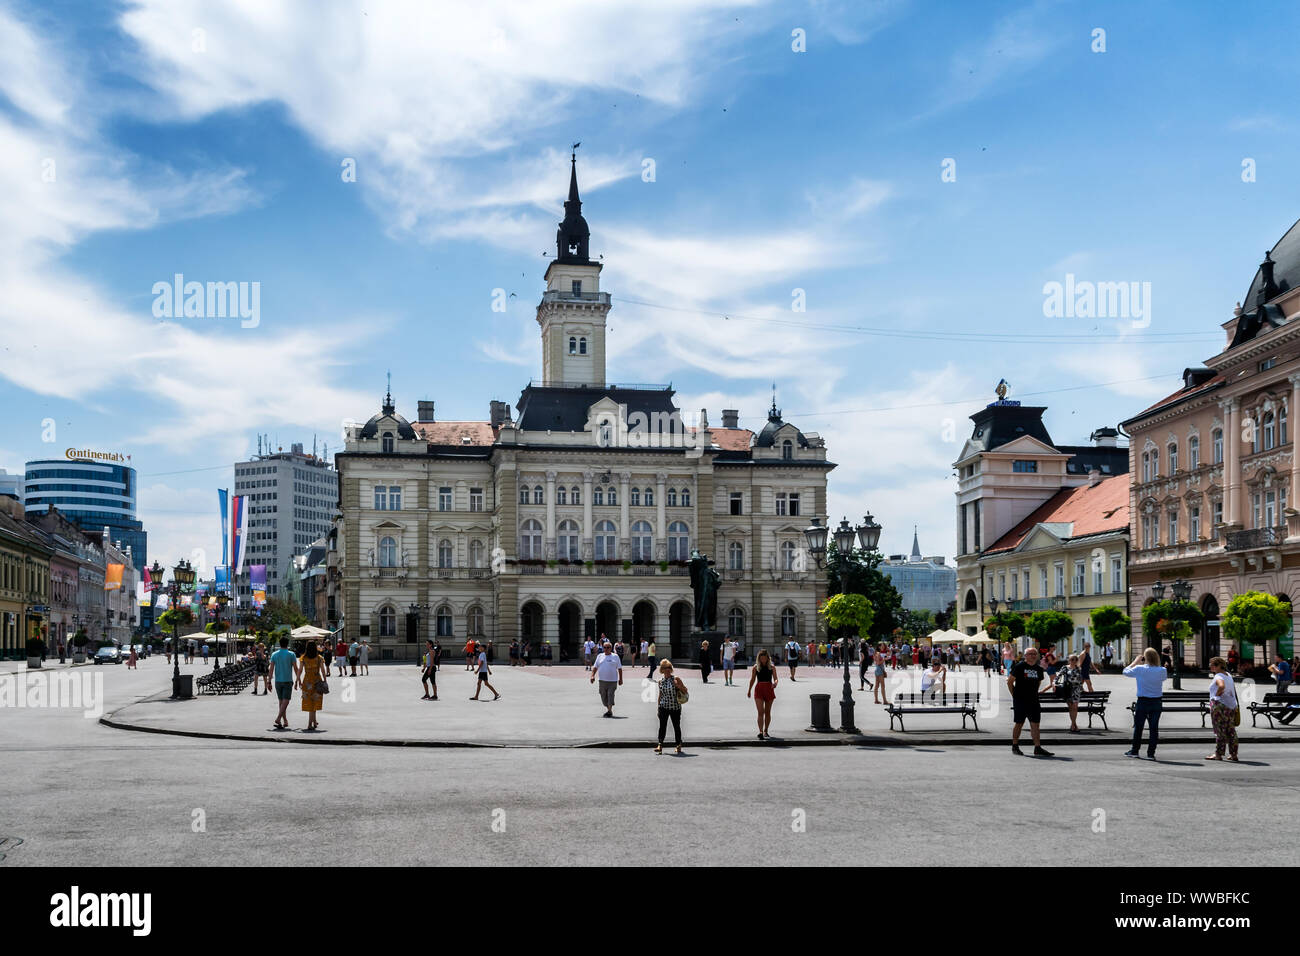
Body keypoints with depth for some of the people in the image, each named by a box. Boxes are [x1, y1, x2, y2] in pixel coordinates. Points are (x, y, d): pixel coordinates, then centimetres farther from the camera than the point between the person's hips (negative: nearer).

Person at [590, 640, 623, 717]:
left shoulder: (615, 656, 4)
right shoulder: (600, 656, 11)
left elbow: (619, 668, 6)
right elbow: (595, 667, 10)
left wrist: (620, 679, 3)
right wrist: (592, 676, -3)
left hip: (612, 681, -3)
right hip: (602, 680, 3)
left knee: (610, 695, -10)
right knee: (603, 696, 6)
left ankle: (609, 711, -7)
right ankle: (608, 709, 21)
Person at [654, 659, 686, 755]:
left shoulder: (676, 679, -3)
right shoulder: (661, 681, 6)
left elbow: (685, 691, 3)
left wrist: (679, 686, -19)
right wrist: (658, 708, 14)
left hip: (675, 707, -2)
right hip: (663, 707, 2)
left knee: (676, 726, 6)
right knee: (662, 726, -10)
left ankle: (679, 745, 19)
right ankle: (660, 745, -14)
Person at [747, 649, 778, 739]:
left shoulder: (772, 667, 2)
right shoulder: (755, 667, 3)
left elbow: (775, 678, -2)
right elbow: (752, 679, 13)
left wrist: (775, 683, -26)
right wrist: (749, 690, 20)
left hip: (769, 689, 1)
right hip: (759, 689, -1)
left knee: (767, 712, 11)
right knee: (761, 712, -13)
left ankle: (765, 731, 27)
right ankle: (761, 732, -21)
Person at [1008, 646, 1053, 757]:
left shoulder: (1039, 669, 10)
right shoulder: (1019, 666, -6)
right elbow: (1009, 682, -2)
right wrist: (1014, 695, -1)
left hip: (1033, 701, 5)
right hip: (1020, 701, -5)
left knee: (1035, 724, 0)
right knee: (1019, 723, 2)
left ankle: (1038, 748, -1)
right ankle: (1015, 746, 15)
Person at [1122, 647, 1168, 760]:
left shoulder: (1139, 669, -12)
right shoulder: (1162, 671, -7)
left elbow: (1126, 671, 4)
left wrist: (1135, 662, 14)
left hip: (1143, 701, -1)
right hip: (1156, 703, 1)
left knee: (1138, 727, 12)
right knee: (1154, 728, 5)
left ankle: (1134, 751, 22)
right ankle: (1151, 753, 6)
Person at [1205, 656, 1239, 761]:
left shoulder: (1218, 676, -10)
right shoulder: (1229, 675, 15)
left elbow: (1222, 686, -32)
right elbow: (1233, 689, 23)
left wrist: (1217, 694, -14)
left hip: (1219, 705, -8)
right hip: (1232, 705, 8)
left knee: (1220, 730, -3)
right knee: (1231, 731, 10)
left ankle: (1218, 754, 0)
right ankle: (1233, 754, 13)